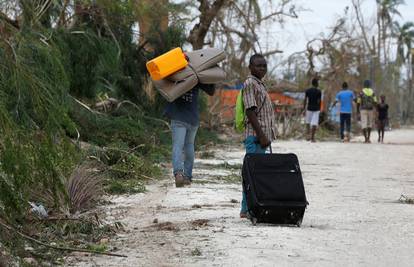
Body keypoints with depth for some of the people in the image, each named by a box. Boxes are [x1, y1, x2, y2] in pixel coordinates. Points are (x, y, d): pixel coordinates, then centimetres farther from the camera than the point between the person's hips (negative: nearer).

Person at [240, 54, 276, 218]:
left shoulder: (260, 84, 21)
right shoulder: (250, 84, -10)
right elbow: (250, 112, -17)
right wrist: (261, 136, -21)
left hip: (261, 137, 10)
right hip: (255, 136, -10)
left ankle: (248, 208, 13)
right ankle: (247, 209, -10)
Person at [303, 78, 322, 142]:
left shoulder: (307, 91, 0)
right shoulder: (318, 92, -8)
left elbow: (305, 100, 0)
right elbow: (319, 101, -7)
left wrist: (304, 108, 7)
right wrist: (319, 109, 4)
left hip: (309, 108, 3)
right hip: (316, 109, -2)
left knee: (308, 122, 18)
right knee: (314, 123, 0)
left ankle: (308, 135, 8)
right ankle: (312, 138, -2)